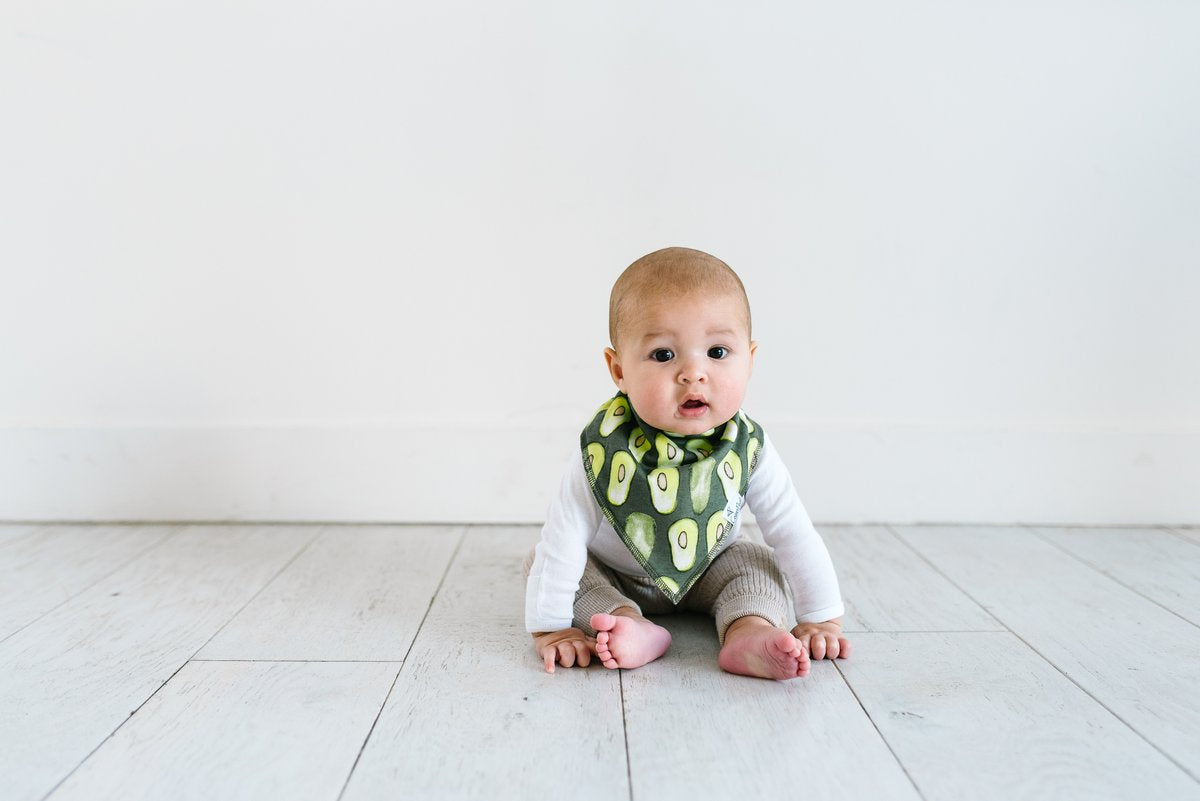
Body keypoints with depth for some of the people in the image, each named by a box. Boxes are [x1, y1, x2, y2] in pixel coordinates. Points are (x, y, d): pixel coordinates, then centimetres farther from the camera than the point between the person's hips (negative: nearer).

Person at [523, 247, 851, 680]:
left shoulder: (748, 449, -27)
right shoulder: (603, 449, -35)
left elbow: (794, 534, -17)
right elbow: (564, 537, -29)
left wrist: (821, 618, -15)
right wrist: (550, 627, -26)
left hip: (705, 570, 1)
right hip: (612, 574, -1)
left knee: (762, 564, -16)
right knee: (540, 559, -19)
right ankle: (630, 624, -30)